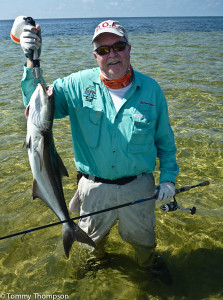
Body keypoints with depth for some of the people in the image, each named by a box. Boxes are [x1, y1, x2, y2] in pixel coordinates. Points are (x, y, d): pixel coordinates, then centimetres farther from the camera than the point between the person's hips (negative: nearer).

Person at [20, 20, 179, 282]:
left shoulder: (150, 89, -6)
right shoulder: (78, 85, -9)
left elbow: (165, 139, 3)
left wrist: (168, 178, -1)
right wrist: (32, 62, -26)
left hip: (139, 186, 0)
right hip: (94, 187, 1)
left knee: (142, 240, 23)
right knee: (91, 240, 26)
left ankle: (148, 271, 58)